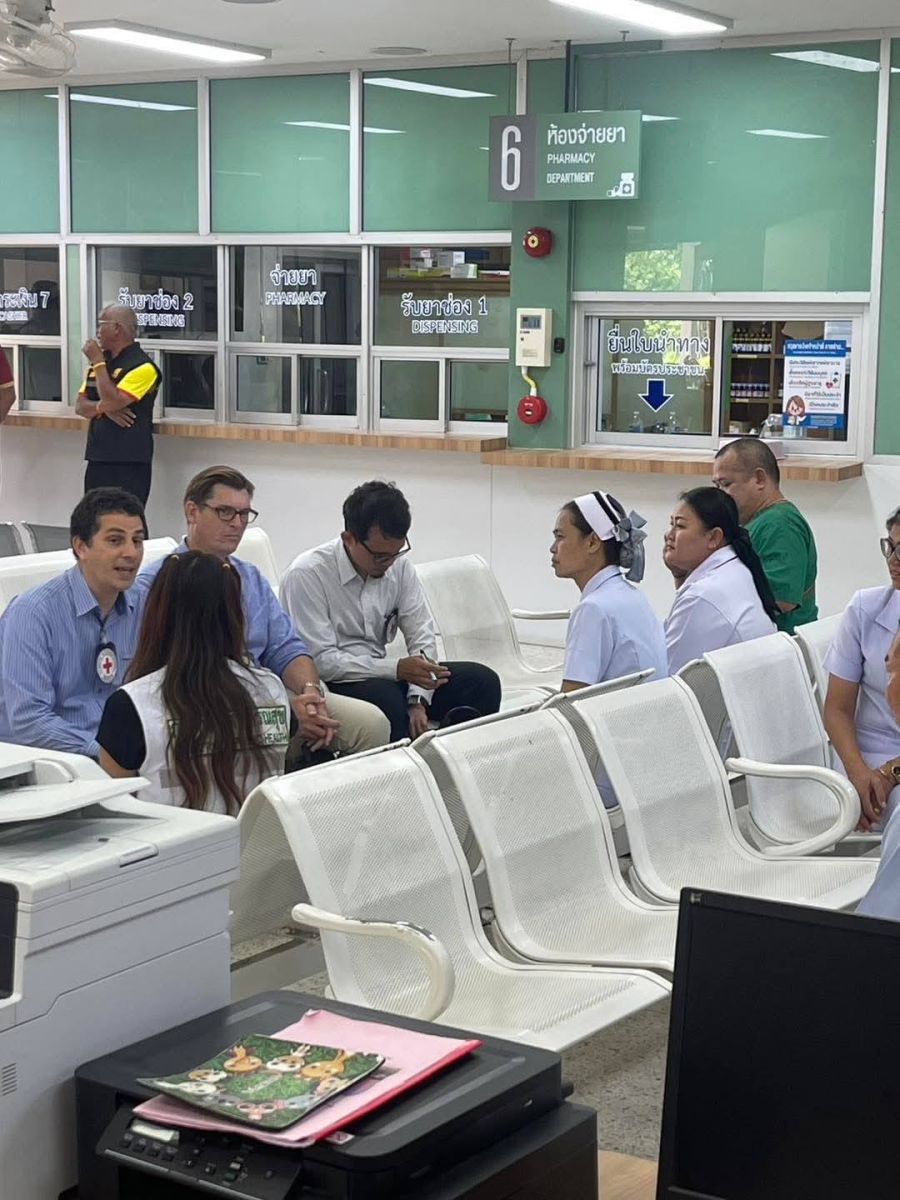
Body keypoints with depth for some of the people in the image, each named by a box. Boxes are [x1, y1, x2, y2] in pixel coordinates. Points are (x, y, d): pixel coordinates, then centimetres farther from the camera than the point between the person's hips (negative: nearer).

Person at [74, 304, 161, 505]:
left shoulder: (142, 367, -10)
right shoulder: (100, 361, 16)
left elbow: (113, 401, -21)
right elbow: (80, 406, 11)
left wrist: (98, 362, -12)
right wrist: (103, 408, -11)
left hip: (129, 464, -8)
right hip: (97, 460, 8)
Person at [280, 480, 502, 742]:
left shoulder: (400, 566, 3)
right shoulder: (307, 575, -17)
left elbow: (422, 635, 3)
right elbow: (321, 661, -20)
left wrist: (418, 701, -13)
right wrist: (396, 669, -26)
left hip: (381, 676, 6)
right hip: (332, 683, -6)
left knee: (483, 682, -10)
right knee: (385, 697, -39)